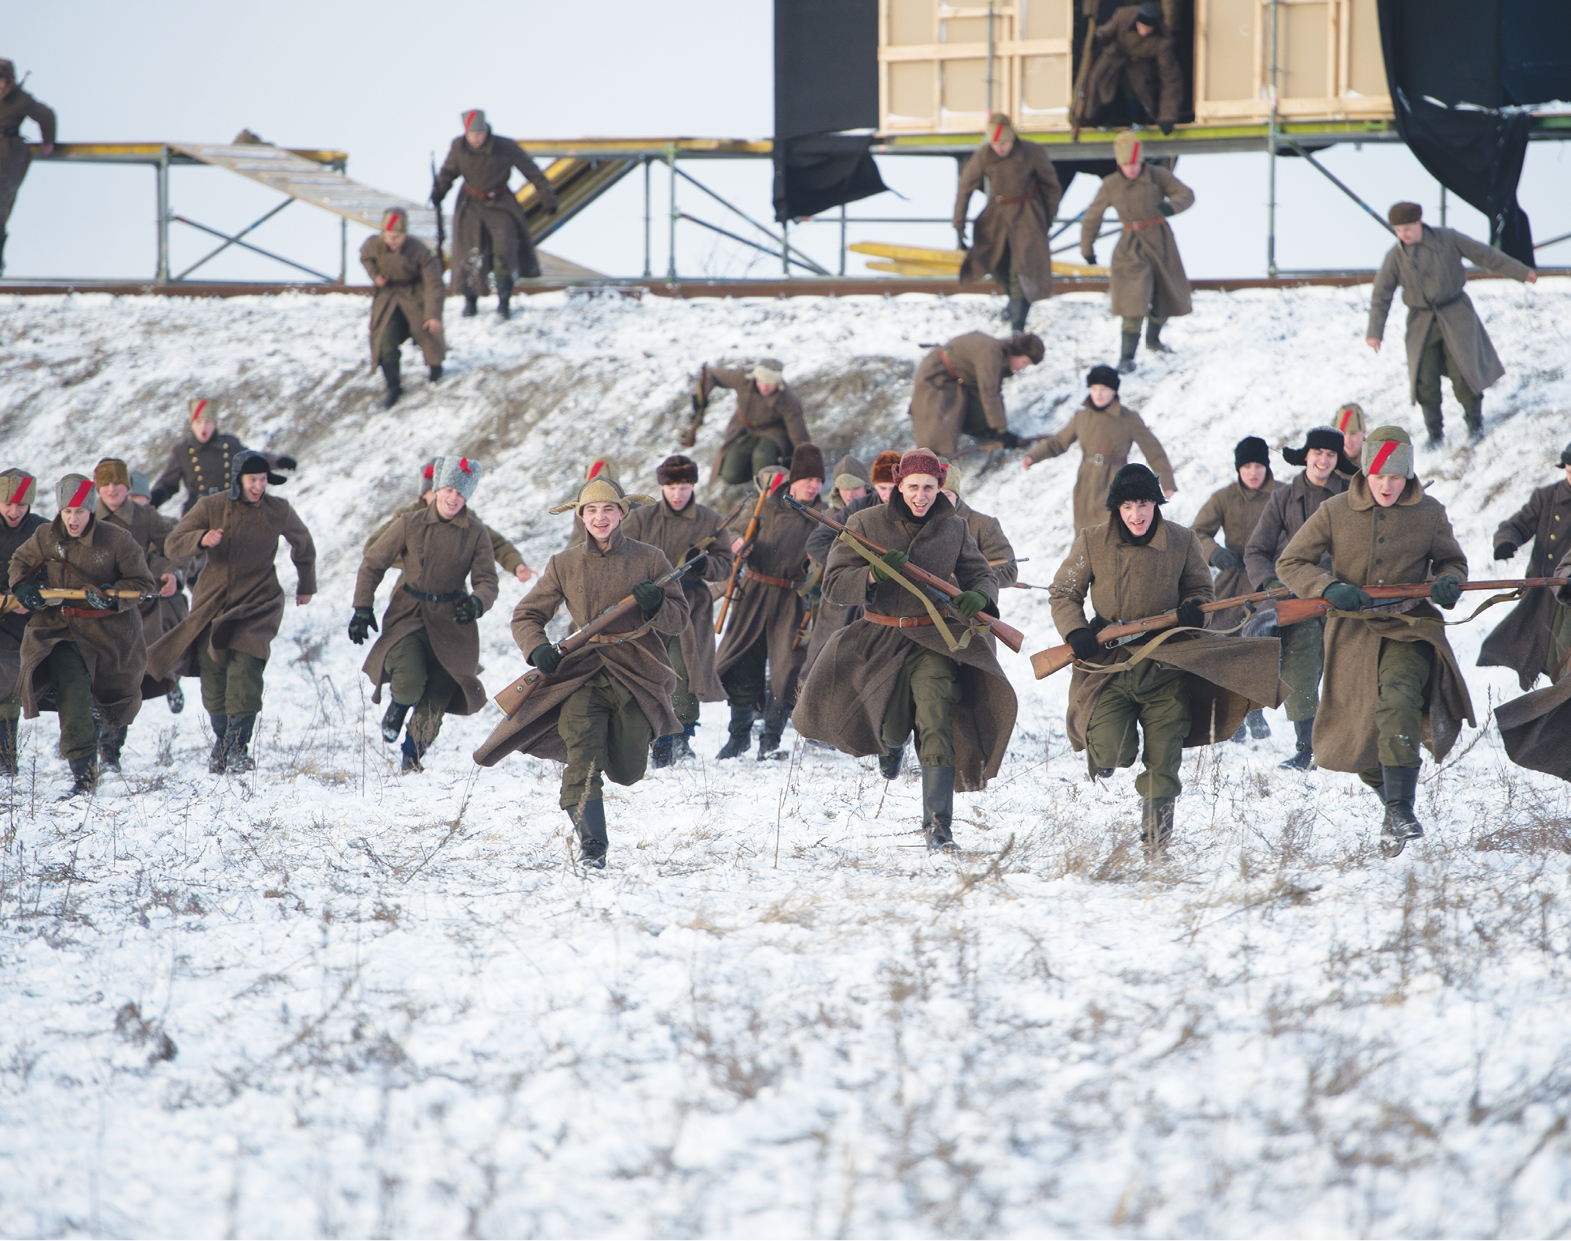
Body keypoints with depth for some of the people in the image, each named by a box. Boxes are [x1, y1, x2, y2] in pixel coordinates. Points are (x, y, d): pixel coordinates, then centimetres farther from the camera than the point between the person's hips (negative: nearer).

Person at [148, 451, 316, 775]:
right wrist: (201, 539, -27)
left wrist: (306, 585, 31)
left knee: (245, 669, -20)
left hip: (257, 602, -1)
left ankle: (238, 747, -17)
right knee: (213, 675, 1)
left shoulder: (279, 512, 0)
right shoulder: (211, 507, -4)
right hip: (213, 601, 1)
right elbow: (172, 545, -7)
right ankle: (221, 739, 23)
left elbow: (303, 545, 20)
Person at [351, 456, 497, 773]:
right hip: (409, 613, -1)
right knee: (409, 681, -25)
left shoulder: (476, 535, 1)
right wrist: (362, 609, -3)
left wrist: (477, 603, -23)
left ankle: (413, 755, 20)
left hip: (450, 619, 1)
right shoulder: (409, 525, -1)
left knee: (436, 697, -3)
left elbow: (487, 581, 1)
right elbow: (373, 564, 5)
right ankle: (398, 706, 12)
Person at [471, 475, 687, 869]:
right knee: (583, 766, -21)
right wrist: (538, 649, -11)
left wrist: (656, 606, -20)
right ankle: (591, 846, -13)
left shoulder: (648, 560, 2)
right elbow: (526, 616, 11)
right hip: (584, 674, 0)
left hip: (638, 675, 0)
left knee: (626, 772, 6)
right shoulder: (564, 565, 5)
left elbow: (679, 620, 3)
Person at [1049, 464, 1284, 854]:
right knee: (1112, 753, -19)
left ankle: (1155, 844, 14)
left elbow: (1200, 588, 15)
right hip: (1109, 665, -1)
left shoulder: (1182, 541, 2)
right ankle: (1101, 753, 17)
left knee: (1163, 761, 0)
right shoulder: (1092, 543, -2)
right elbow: (1063, 594, 7)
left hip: (1166, 665, 1)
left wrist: (1192, 609, -8)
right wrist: (1076, 632, -11)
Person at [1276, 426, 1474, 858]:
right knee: (1356, 733, 4)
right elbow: (1290, 563, 1)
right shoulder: (1335, 512, -2)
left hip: (1409, 629, -2)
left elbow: (1451, 560, 16)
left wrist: (1449, 583, -9)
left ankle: (1400, 810, -33)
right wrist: (1329, 586, -18)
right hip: (1354, 630, 2)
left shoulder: (1429, 514, 0)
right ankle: (1388, 791, 35)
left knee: (1398, 698, -30)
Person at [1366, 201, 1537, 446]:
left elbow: (1484, 254, 3)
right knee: (1425, 380, -6)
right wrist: (1375, 331, -9)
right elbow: (1381, 296, 0)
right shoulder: (1395, 257, -4)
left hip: (1456, 316, -1)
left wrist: (1521, 272, 6)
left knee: (1462, 372, -7)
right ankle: (1435, 433, 9)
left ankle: (1475, 423, 14)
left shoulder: (1448, 239, -5)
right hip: (1422, 322, 1)